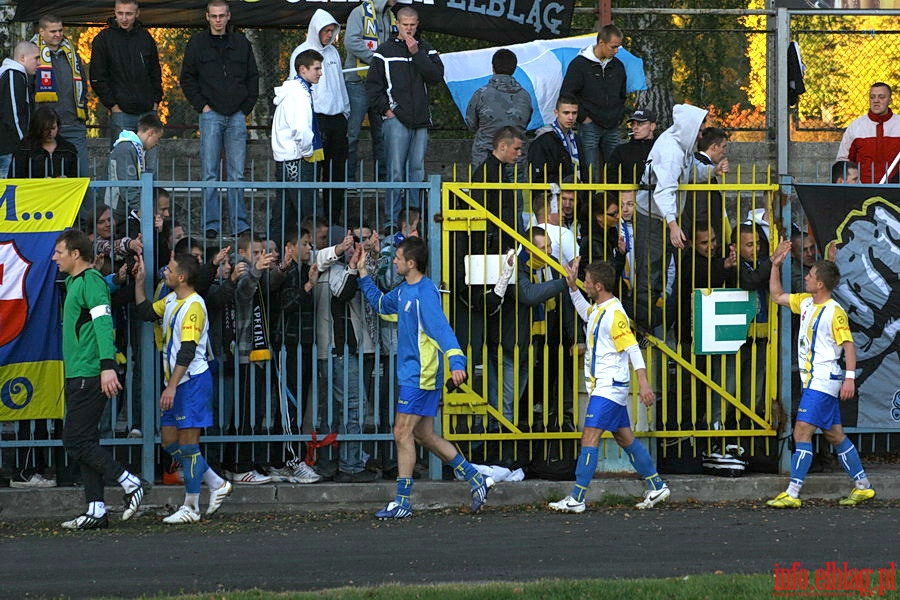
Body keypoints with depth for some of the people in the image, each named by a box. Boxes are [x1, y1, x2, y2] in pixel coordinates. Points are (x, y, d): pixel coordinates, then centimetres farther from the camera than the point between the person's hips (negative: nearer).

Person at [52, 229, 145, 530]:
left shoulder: (91, 282, -12)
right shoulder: (74, 282, 19)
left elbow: (103, 323, -22)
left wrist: (108, 366, -30)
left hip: (89, 378, -10)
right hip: (77, 377, 10)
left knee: (76, 442, -11)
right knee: (84, 443, 8)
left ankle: (129, 483, -4)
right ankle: (96, 511, 8)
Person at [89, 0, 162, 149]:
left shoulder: (145, 38, 11)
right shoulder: (104, 39, -2)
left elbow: (155, 73, 19)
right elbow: (97, 79, -4)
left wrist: (156, 101, 9)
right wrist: (112, 104, -10)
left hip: (148, 112, 4)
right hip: (121, 112, -4)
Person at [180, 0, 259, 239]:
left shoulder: (241, 44, 10)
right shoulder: (197, 44, 4)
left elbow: (253, 77, 16)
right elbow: (187, 78, 7)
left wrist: (247, 107, 6)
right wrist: (201, 105, -3)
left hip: (237, 116, 2)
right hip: (211, 114, -2)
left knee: (237, 174, 2)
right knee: (210, 174, -2)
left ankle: (240, 224, 3)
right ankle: (211, 224, 0)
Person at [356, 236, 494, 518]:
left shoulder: (425, 292, -18)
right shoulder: (403, 291, 12)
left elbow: (441, 327, -30)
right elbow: (381, 304, 32)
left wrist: (456, 360, -42)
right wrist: (363, 273, 26)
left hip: (420, 374, -10)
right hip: (411, 373, 10)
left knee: (403, 433, -7)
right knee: (423, 435, 13)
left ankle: (402, 502, -3)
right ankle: (476, 479, 19)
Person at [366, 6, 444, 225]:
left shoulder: (426, 49, 10)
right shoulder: (385, 51, 4)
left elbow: (437, 76, -4)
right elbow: (372, 84, 5)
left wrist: (416, 54, -10)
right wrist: (385, 108, -4)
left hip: (420, 119, 3)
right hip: (396, 118, -3)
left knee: (418, 169, 6)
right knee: (396, 170, -7)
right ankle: (392, 218, -5)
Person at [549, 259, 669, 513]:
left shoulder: (614, 314, -18)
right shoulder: (597, 309, 11)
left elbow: (633, 349, -22)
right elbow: (585, 313, 37)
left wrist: (643, 383, -27)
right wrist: (571, 285, 26)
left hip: (609, 388, -10)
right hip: (603, 386, 10)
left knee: (590, 437, -12)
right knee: (625, 437, 14)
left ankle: (577, 499, -13)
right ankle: (656, 486, 21)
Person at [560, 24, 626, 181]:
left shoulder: (617, 66, 12)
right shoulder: (580, 64, -6)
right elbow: (566, 94, -7)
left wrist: (619, 116, 13)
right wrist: (583, 117, -9)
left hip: (612, 128, 5)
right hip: (590, 127, -5)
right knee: (591, 174, -8)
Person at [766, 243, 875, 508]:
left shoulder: (834, 312, -15)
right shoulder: (805, 302, 10)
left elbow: (848, 344, -16)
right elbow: (777, 295, 23)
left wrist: (850, 377, -24)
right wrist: (776, 265, 13)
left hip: (823, 382, -9)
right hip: (813, 380, 9)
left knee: (802, 432, -13)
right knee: (835, 435, 14)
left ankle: (792, 494, -14)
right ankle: (863, 486, 22)